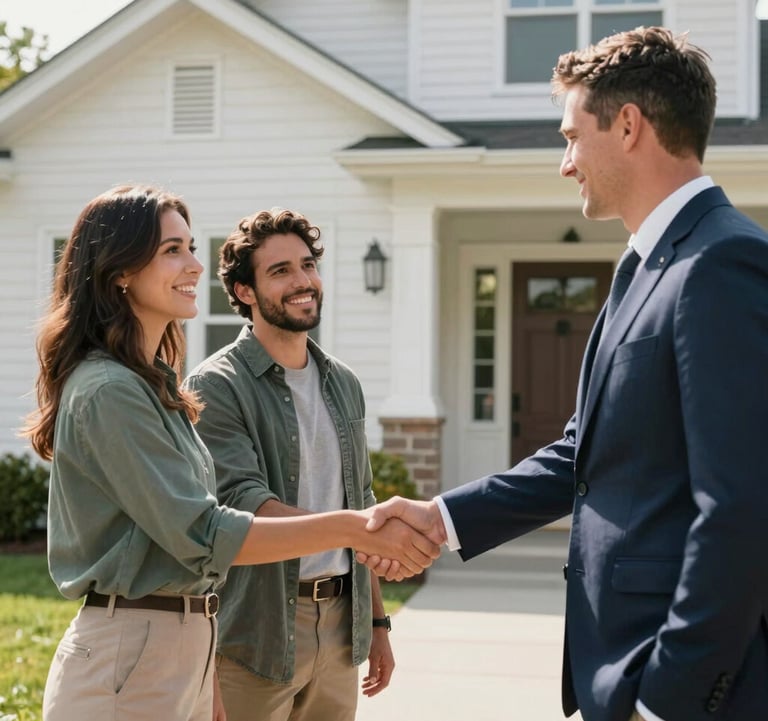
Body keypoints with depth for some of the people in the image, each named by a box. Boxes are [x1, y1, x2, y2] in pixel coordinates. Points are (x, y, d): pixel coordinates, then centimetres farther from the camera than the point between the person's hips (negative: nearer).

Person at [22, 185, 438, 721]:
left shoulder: (152, 384, 13)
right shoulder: (108, 391, -17)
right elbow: (202, 534, -20)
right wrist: (353, 528, -21)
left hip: (183, 652, 9)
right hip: (130, 658, -9)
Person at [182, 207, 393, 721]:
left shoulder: (344, 384, 12)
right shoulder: (217, 386, -9)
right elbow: (242, 501, -20)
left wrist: (377, 621, 16)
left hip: (340, 623, 6)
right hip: (256, 636, -5)